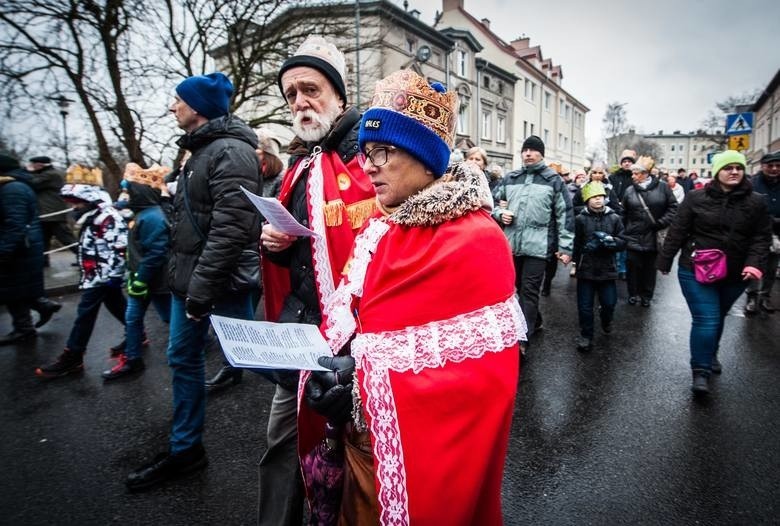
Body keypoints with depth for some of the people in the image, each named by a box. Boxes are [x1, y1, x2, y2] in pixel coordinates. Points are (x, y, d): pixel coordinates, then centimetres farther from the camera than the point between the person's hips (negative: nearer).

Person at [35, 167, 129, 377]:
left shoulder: (107, 217, -20)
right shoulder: (91, 217, 12)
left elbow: (120, 248, -26)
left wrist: (110, 275, -24)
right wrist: (86, 274, 23)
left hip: (104, 276, -10)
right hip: (95, 275, 10)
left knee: (85, 314, -4)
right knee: (117, 305, 19)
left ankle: (71, 358, 4)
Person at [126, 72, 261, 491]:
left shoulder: (230, 152, -15)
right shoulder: (200, 150, 17)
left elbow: (231, 227, -26)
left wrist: (202, 286, -24)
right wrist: (180, 275, 18)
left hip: (220, 283, -10)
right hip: (189, 278, 10)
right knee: (183, 359, 16)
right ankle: (184, 449, 33)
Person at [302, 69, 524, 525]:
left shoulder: (475, 241, -20)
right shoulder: (381, 228, 5)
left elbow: (479, 371, -24)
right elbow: (347, 315, 6)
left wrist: (364, 378, -28)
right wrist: (337, 365, -15)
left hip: (429, 441, -7)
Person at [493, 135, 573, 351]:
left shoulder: (553, 180, 3)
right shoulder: (510, 178, 11)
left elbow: (565, 214, 2)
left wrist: (565, 247, -2)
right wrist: (500, 213, -2)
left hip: (538, 245, -4)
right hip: (512, 243, 4)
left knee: (529, 291, -5)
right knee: (520, 288, 16)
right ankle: (534, 321, 38)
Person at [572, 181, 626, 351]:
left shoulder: (614, 218, 1)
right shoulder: (580, 219, -5)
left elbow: (622, 242, -2)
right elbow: (574, 243, -5)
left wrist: (610, 240, -19)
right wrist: (586, 247, -19)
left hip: (607, 269, 2)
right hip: (586, 270, -2)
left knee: (609, 303, 10)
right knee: (585, 306, 5)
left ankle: (606, 320, 45)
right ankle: (586, 336, 23)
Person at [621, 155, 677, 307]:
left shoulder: (662, 187, -1)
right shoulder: (629, 191, 2)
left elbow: (673, 207, 1)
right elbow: (623, 213, 3)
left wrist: (662, 222, -10)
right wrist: (624, 230, -3)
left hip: (653, 236, 0)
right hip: (634, 237, 1)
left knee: (650, 267, 9)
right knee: (633, 266, 2)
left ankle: (647, 295, 23)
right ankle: (633, 294, 18)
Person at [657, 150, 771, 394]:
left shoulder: (756, 202, 1)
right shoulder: (696, 198, -6)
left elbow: (762, 237, 1)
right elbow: (677, 232, -4)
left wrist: (755, 263, -15)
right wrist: (664, 261, -2)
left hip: (735, 275, 3)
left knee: (718, 319, 20)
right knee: (706, 320, -8)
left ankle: (711, 355, 44)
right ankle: (700, 371, 4)